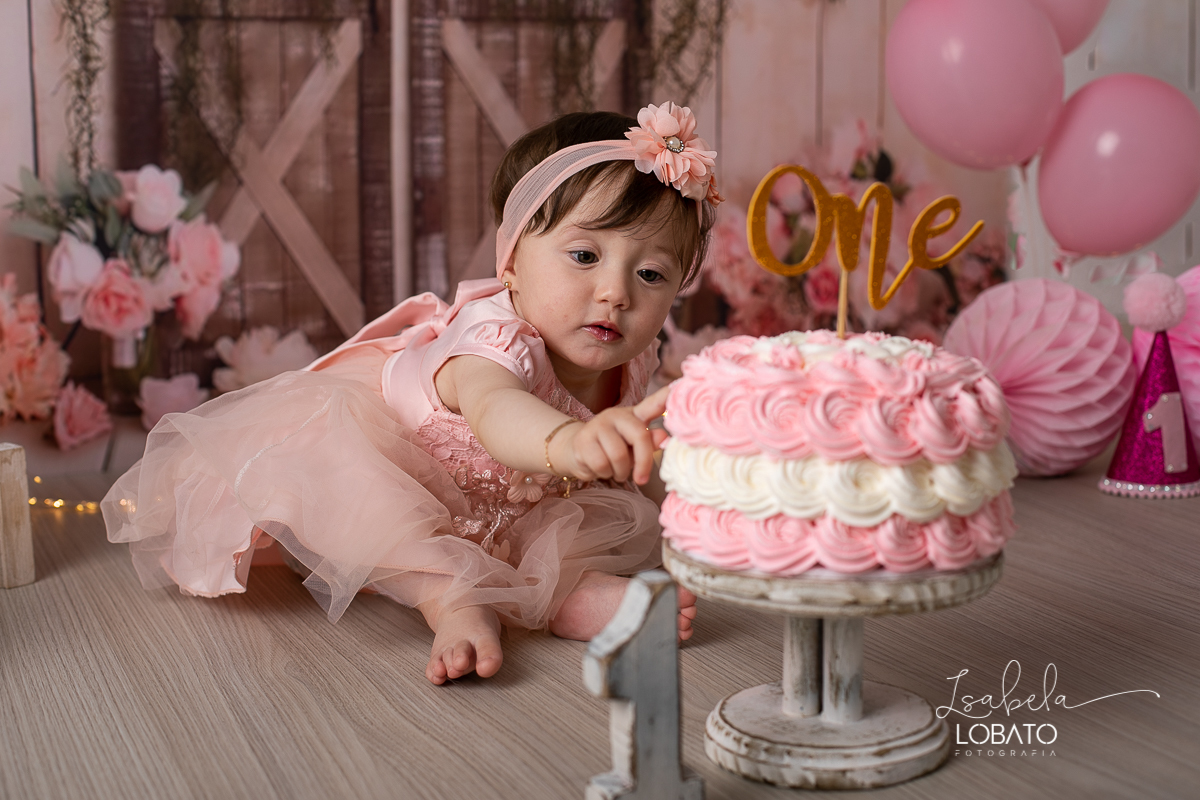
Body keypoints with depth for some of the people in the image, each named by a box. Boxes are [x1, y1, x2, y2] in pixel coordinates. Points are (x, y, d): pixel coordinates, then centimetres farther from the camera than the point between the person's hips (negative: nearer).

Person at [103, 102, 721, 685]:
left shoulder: (626, 370, -15)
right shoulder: (497, 336, -40)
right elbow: (491, 406, -66)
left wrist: (565, 475, -22)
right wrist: (567, 439, -90)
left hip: (484, 513, 6)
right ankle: (452, 599, -45)